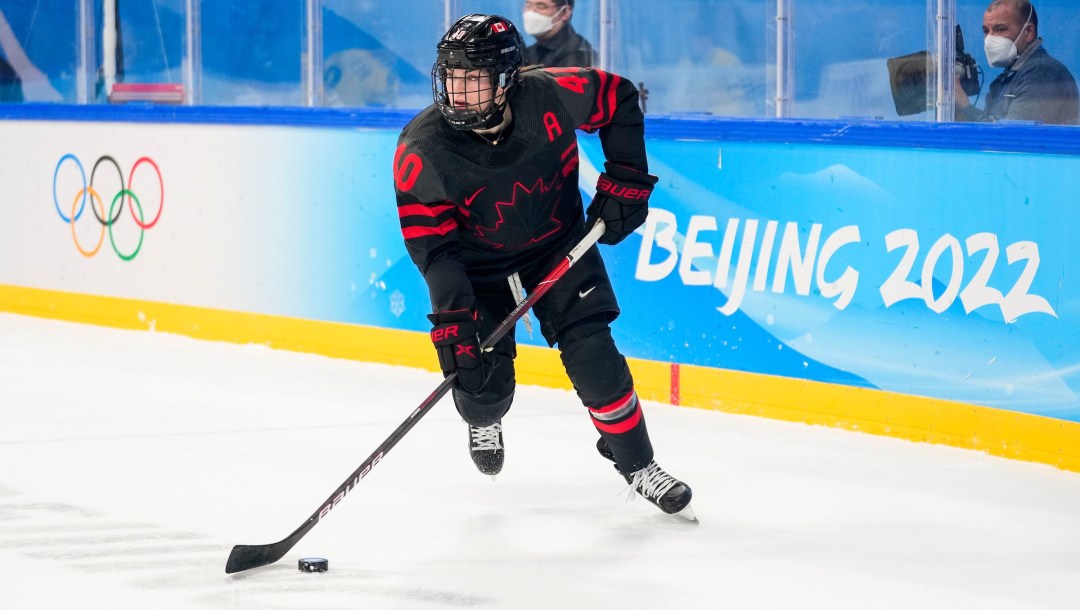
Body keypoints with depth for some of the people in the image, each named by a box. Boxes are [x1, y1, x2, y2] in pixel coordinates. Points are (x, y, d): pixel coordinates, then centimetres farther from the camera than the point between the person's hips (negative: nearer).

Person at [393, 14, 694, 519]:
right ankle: (484, 421, 36)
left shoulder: (551, 96, -27)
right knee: (483, 386, -4)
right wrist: (452, 320, -34)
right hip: (478, 264, 0)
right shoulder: (423, 148, -28)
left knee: (593, 356, -12)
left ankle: (636, 463, 8)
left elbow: (619, 99, -7)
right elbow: (432, 244, -26)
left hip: (560, 245, 0)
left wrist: (625, 179, -11)